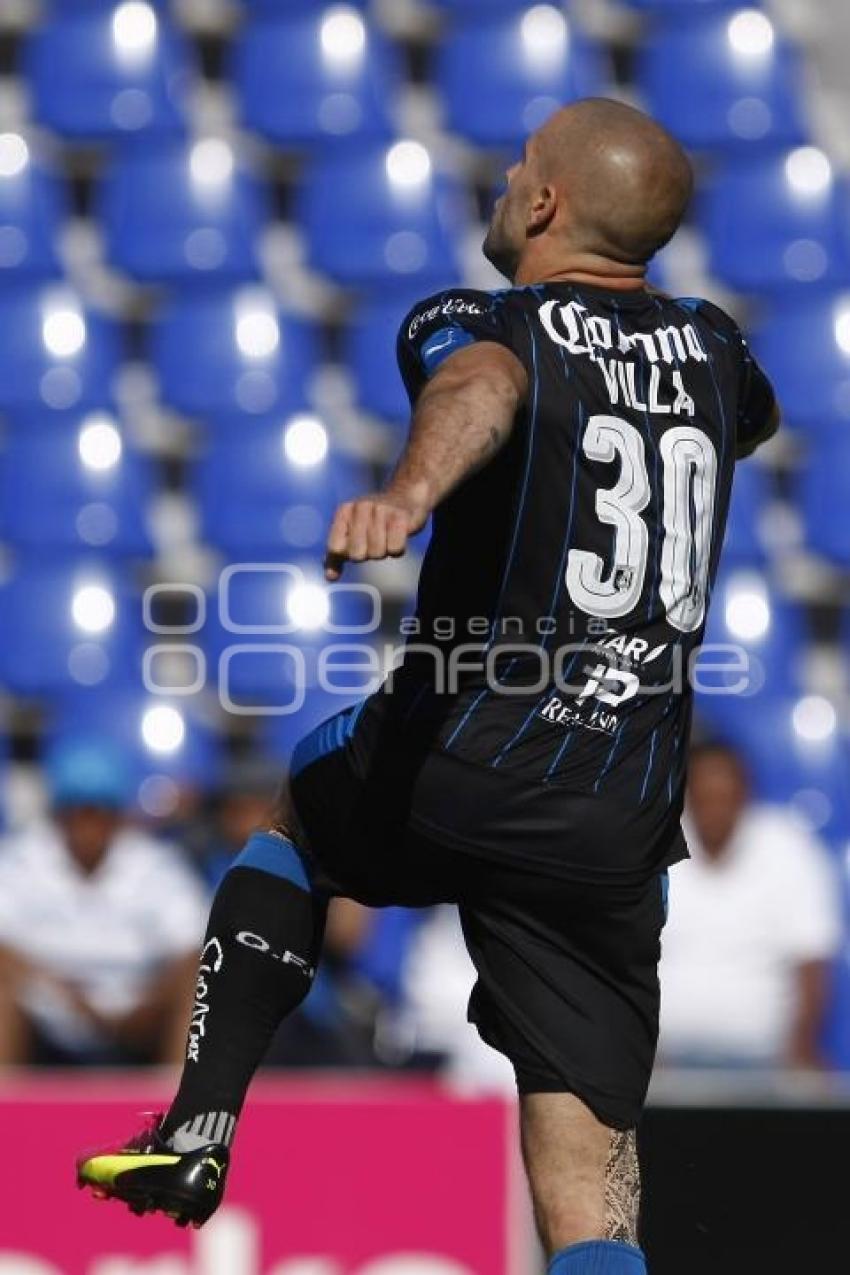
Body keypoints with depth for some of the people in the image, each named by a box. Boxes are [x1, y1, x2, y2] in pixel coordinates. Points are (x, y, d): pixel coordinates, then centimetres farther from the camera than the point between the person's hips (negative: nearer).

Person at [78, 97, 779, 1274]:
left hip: (453, 772, -3)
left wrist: (409, 492, -50)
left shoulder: (480, 327, -2)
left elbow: (479, 390, -29)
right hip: (619, 825, 3)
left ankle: (200, 1132, 20)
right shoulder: (712, 348, 12)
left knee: (293, 818, 32)